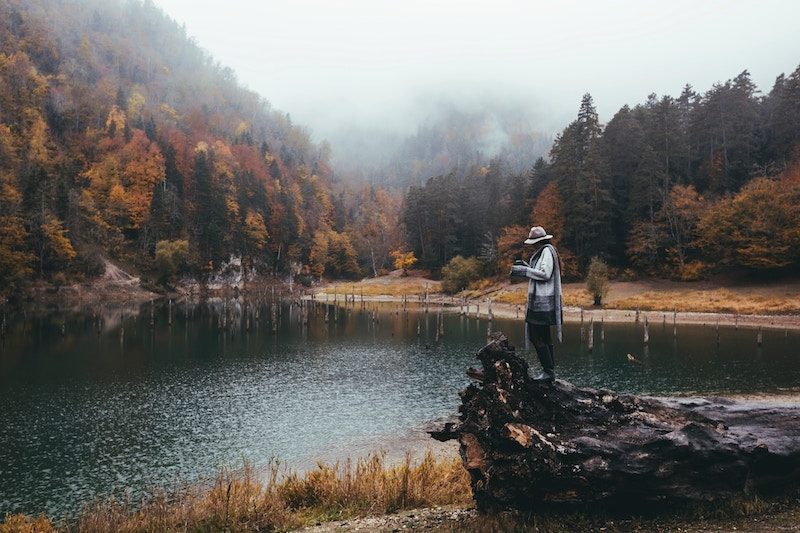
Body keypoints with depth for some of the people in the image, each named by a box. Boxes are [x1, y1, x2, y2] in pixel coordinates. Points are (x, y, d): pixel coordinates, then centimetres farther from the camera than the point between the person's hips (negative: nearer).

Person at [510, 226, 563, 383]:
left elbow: (545, 274, -21)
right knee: (544, 338, 14)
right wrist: (525, 266, 10)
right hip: (539, 301, 11)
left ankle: (549, 372, -4)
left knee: (538, 338, -9)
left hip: (543, 303, -11)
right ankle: (549, 371, 20)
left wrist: (524, 270, -16)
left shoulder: (547, 251, -13)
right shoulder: (542, 251, 17)